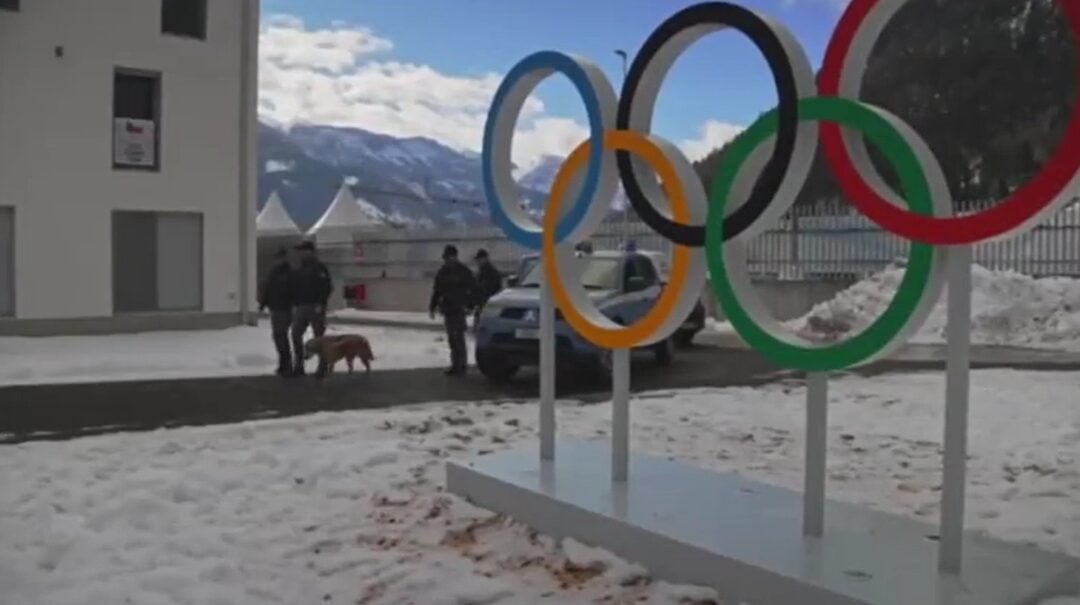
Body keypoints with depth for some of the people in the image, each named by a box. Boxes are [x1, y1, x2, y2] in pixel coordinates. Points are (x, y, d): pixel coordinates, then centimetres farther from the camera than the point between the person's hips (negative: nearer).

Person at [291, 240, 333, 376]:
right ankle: (298, 366, 9)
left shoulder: (320, 268, -5)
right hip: (301, 307, 7)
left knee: (319, 337, -1)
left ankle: (322, 367, 7)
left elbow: (327, 287, -13)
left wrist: (321, 305, -19)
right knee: (296, 335, 2)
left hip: (315, 307, -7)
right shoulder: (299, 270, 16)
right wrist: (295, 305, 10)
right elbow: (295, 289, 18)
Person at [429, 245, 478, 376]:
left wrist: (469, 306, -13)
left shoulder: (463, 271, -3)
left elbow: (473, 290, -5)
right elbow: (436, 291, 21)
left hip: (459, 309, -6)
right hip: (447, 309, 6)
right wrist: (433, 306, 15)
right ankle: (456, 365, 15)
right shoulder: (442, 272, 15)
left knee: (458, 337, -11)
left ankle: (460, 366, -9)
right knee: (452, 338, 8)